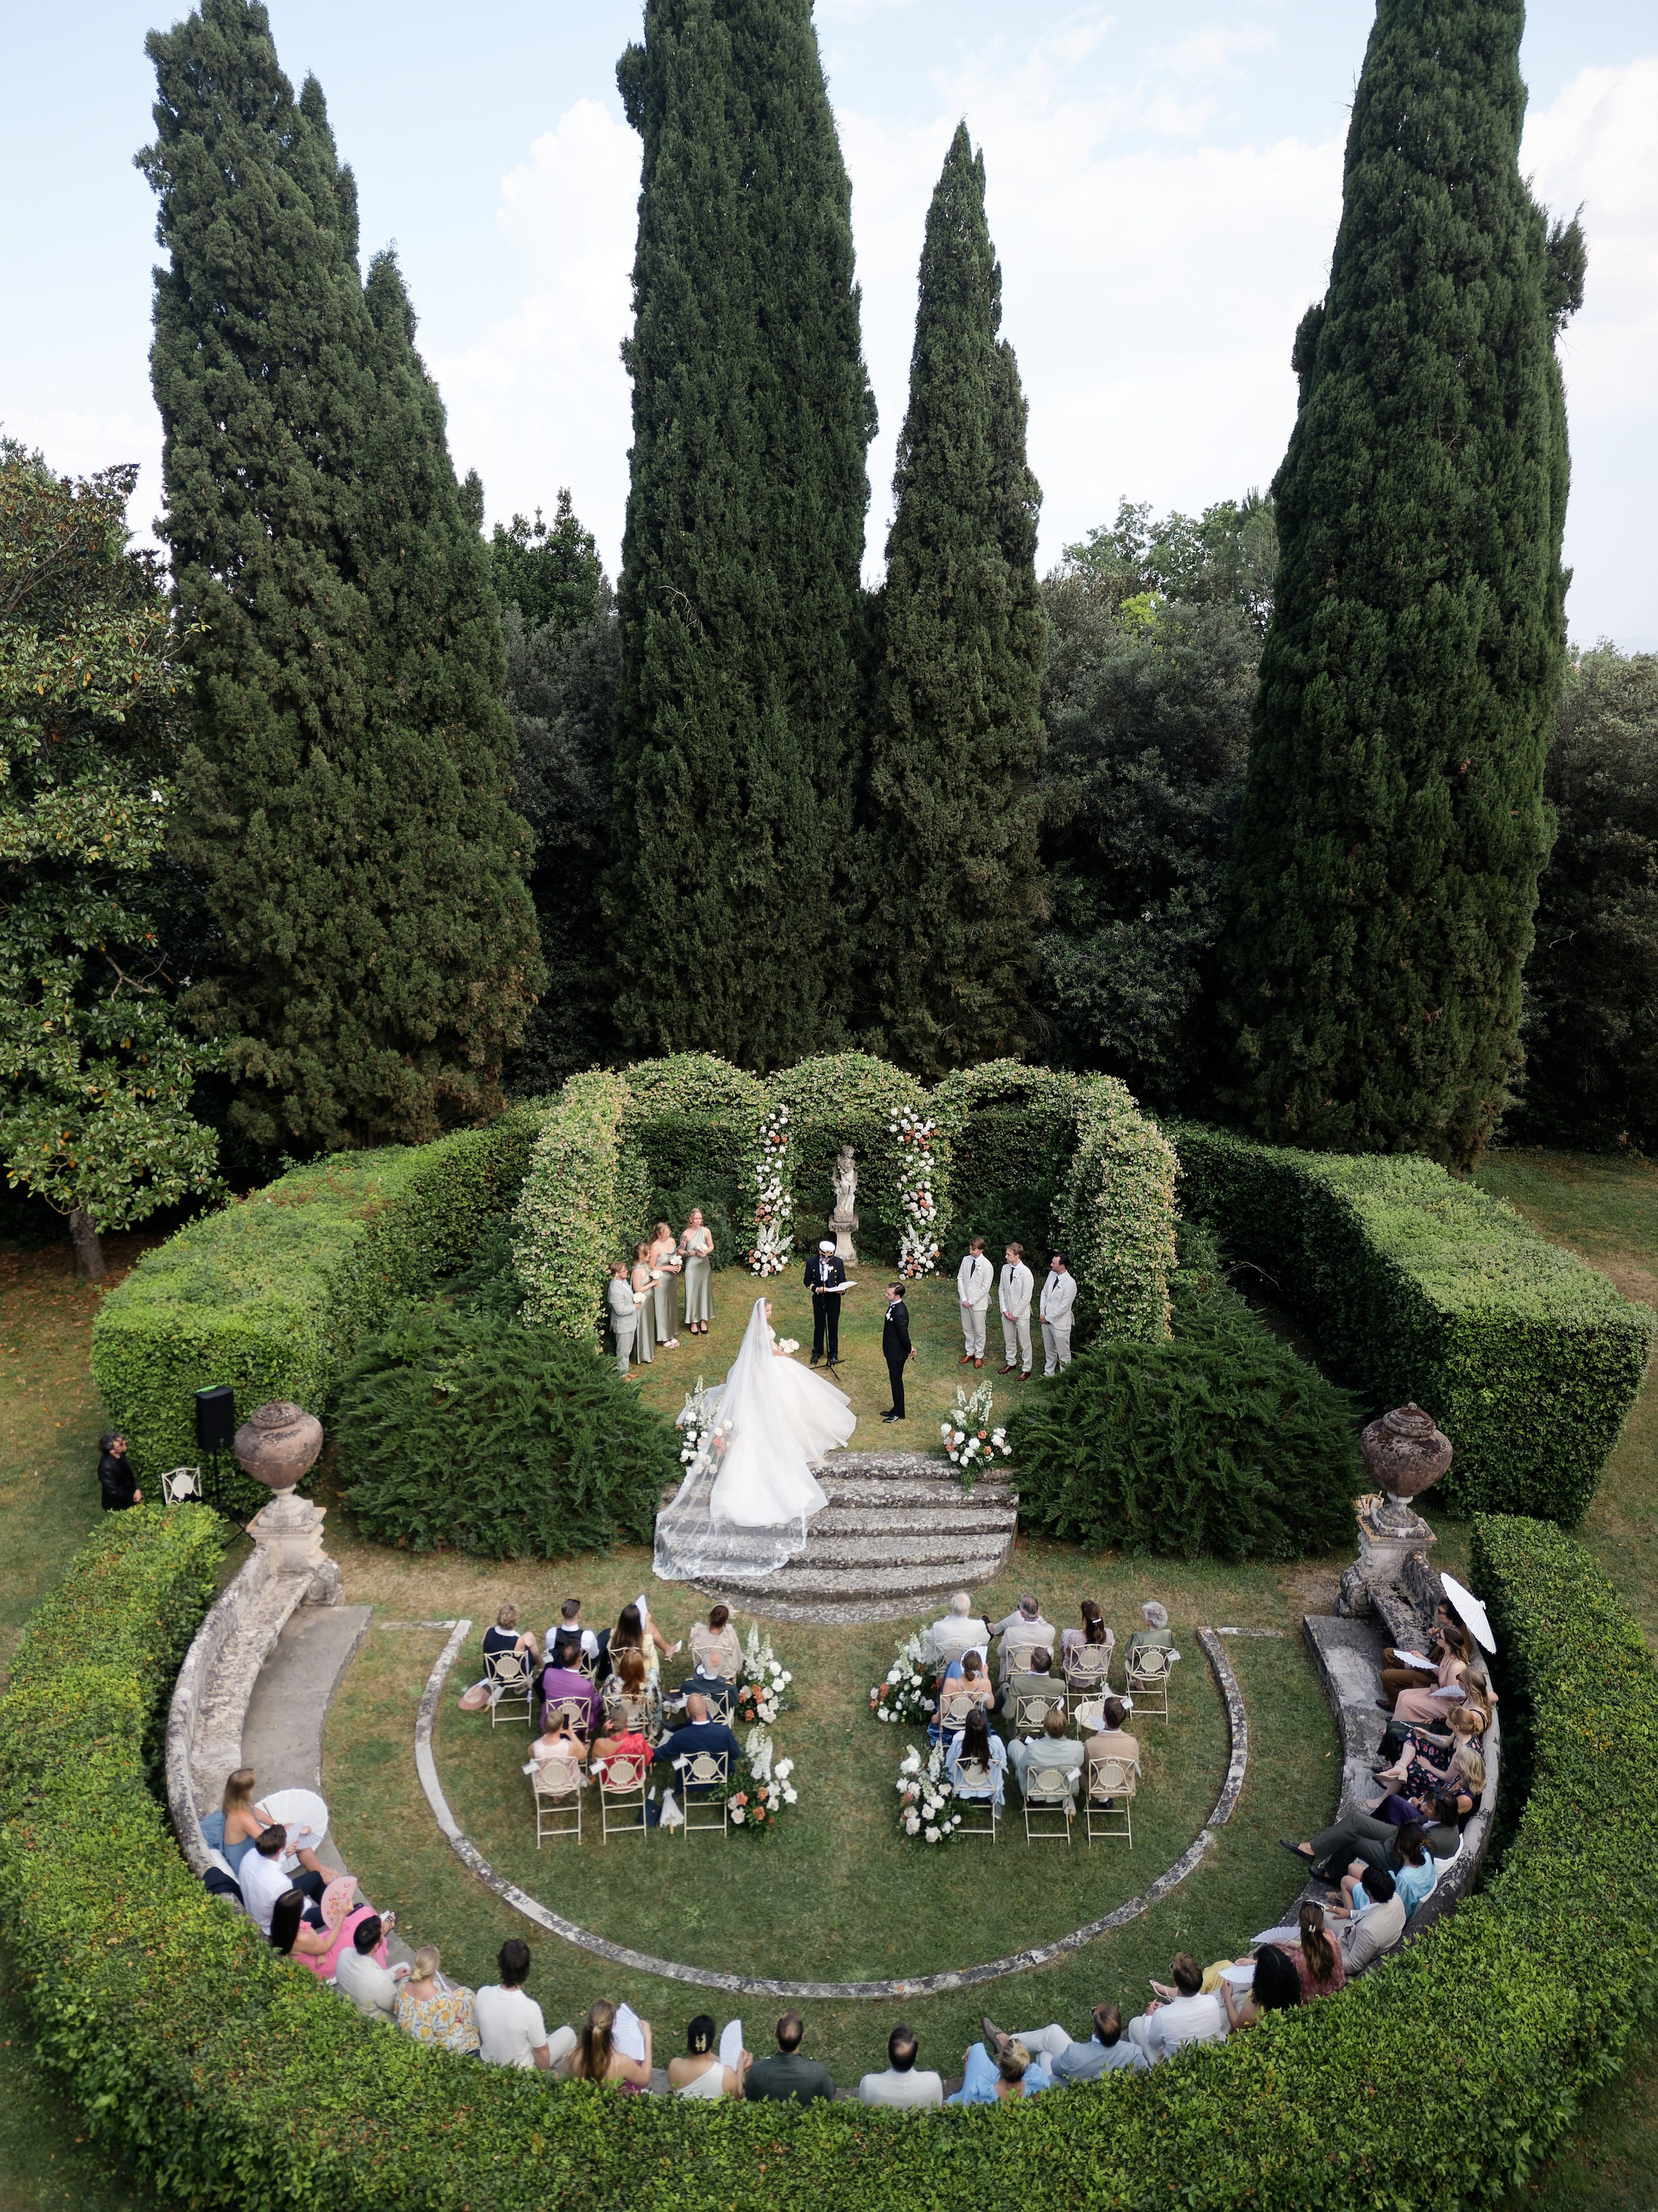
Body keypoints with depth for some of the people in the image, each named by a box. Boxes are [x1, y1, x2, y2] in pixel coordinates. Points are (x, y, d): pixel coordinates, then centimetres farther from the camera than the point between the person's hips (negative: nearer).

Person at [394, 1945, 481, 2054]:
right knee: (466, 1994, 9)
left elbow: (397, 2012, -2)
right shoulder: (441, 1999, -38)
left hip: (409, 2035, 5)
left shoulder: (404, 1988, -22)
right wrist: (451, 2002, -11)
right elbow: (443, 2032, -24)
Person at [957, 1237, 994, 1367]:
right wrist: (963, 1299, -8)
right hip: (965, 1301, 5)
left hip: (979, 1303, -5)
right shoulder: (966, 1260, -3)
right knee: (967, 1329, 17)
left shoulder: (987, 1265, -18)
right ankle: (970, 1353, 33)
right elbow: (960, 1279, 1)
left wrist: (971, 1301, -15)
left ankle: (979, 1356, 24)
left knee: (979, 1331, 9)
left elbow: (985, 1288, -17)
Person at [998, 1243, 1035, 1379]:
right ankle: (1011, 1362, 39)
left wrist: (1015, 1314, -14)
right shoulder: (1005, 1268, -4)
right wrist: (1004, 1310, -3)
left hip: (1021, 1313, -6)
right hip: (1007, 1312, 6)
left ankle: (1026, 1369, 21)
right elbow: (1001, 1289, 4)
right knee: (1008, 1339, 20)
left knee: (1024, 1342, 7)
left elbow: (1026, 1298, -19)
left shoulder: (1026, 1273, -22)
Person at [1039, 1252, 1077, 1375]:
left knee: (1063, 1355, 6)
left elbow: (1064, 1307, -21)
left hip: (1060, 1323, -7)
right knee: (1049, 1351, 23)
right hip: (1046, 1320, 7)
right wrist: (1043, 1313, 0)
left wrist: (1048, 1318, -13)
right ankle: (1048, 1374, 37)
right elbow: (1044, 1293, 9)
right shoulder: (1052, 1275, -1)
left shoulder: (1070, 1283, -23)